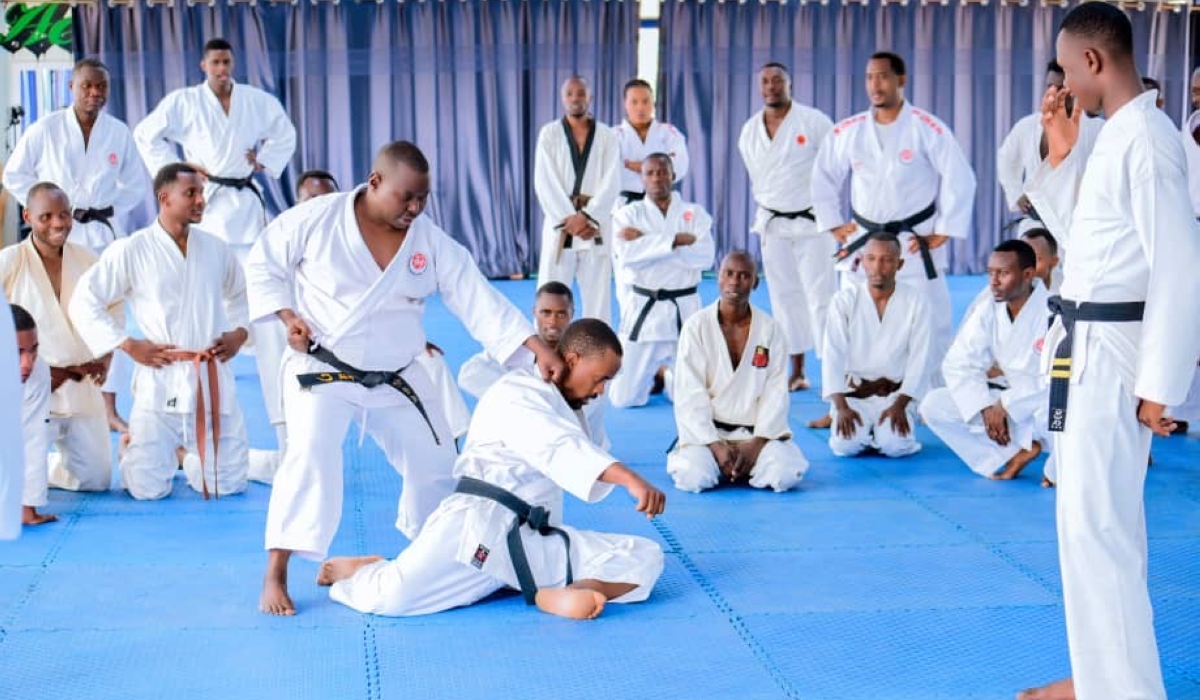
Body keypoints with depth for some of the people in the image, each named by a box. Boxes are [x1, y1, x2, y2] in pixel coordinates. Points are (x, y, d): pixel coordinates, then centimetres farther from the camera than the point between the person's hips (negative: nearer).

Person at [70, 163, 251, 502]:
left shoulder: (216, 248, 6)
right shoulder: (130, 251, -6)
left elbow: (241, 294, 23)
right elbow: (83, 303, -2)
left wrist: (239, 333, 4)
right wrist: (129, 346, -9)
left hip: (213, 379, 3)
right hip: (160, 381, -3)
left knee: (227, 485, 3)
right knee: (148, 489, -3)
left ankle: (187, 452, 38)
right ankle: (132, 446, 34)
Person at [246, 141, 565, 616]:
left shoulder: (433, 243, -7)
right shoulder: (316, 219, -14)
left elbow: (481, 301, -13)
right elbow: (263, 263, 0)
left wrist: (537, 348, -24)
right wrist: (288, 315, -15)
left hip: (395, 376, 4)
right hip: (322, 369, -4)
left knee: (435, 460, 11)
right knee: (311, 455, -25)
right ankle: (275, 576, -17)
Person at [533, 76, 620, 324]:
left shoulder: (607, 136, 6)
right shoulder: (549, 134, 4)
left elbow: (611, 182, -4)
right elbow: (545, 182, -4)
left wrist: (587, 217, -16)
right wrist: (568, 219, -14)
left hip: (595, 225, 1)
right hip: (560, 224, -1)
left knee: (598, 294, 3)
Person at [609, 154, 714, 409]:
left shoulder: (695, 213, 4)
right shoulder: (628, 214, 1)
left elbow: (705, 256, -14)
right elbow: (626, 254, -18)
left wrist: (645, 242, -16)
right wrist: (675, 240, -20)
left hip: (684, 309, 1)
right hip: (643, 309, 0)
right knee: (625, 398, -2)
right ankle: (652, 373, 34)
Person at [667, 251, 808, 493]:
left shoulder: (770, 330, 1)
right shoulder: (696, 327, -4)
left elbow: (775, 394, -3)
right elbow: (690, 394, -8)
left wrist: (757, 443, -14)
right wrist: (715, 444, -16)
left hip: (757, 431, 1)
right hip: (707, 431, -1)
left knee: (786, 474, -26)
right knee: (694, 477, -29)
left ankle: (741, 466, 6)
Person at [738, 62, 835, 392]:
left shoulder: (814, 122, -9)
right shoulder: (749, 132, 6)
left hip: (812, 222, -5)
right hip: (773, 226, 5)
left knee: (821, 296, -9)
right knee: (784, 298, 8)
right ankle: (797, 372, 17)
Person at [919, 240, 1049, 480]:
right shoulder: (986, 312, -3)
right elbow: (958, 363, -3)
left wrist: (1005, 404, -22)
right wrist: (985, 408, -19)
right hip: (1004, 399, 6)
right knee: (933, 405, -11)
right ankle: (1015, 453, -11)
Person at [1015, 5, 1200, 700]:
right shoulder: (1117, 136, 12)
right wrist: (1064, 154, 12)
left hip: (1112, 355, -10)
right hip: (1087, 348, 10)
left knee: (1097, 527, -9)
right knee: (1098, 521, 17)